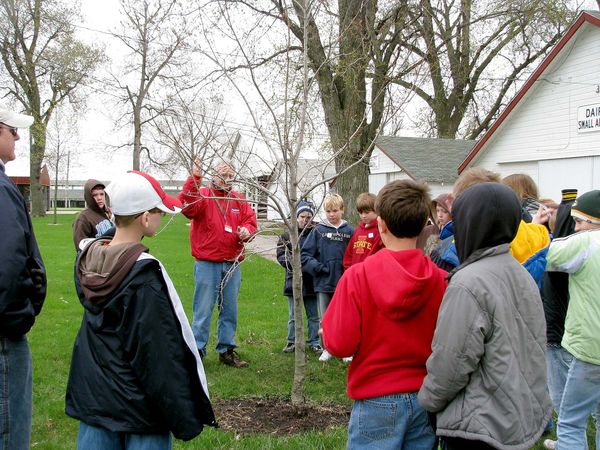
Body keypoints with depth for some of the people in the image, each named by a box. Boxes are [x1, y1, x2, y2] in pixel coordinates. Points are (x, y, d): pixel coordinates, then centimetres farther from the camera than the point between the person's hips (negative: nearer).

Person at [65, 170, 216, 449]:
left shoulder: (87, 259, -3)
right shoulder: (145, 275, -22)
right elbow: (162, 355, -20)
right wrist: (185, 421, -14)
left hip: (91, 399, 7)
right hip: (138, 407, -7)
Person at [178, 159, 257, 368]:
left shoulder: (239, 199, 12)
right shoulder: (202, 195, -4)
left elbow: (251, 220, 12)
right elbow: (187, 206, -23)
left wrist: (246, 230, -11)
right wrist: (194, 178, -33)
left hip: (232, 265, 5)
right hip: (207, 264, -5)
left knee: (230, 310, 13)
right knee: (203, 311, -2)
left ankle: (226, 350, 24)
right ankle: (197, 351, 8)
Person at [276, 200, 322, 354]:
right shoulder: (287, 235, 1)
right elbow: (281, 255, -1)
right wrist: (292, 262, -18)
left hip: (311, 280, -1)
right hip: (293, 279, 1)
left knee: (313, 316, 10)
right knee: (293, 316, 12)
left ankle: (314, 342, 21)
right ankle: (292, 342, 23)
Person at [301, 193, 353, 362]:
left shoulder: (349, 231, -2)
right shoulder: (318, 230, -1)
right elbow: (305, 254, -1)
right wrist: (318, 268, -11)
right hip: (323, 282, 1)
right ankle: (327, 348, 25)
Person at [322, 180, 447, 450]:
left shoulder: (357, 276, -15)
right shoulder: (441, 279, -10)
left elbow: (340, 345, -13)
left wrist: (327, 324, 6)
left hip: (377, 401, -2)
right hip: (426, 399, 3)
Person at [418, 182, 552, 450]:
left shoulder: (469, 283, -23)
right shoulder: (521, 274, 4)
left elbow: (451, 363, -21)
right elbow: (532, 349, 11)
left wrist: (427, 400, -3)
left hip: (482, 428, -8)